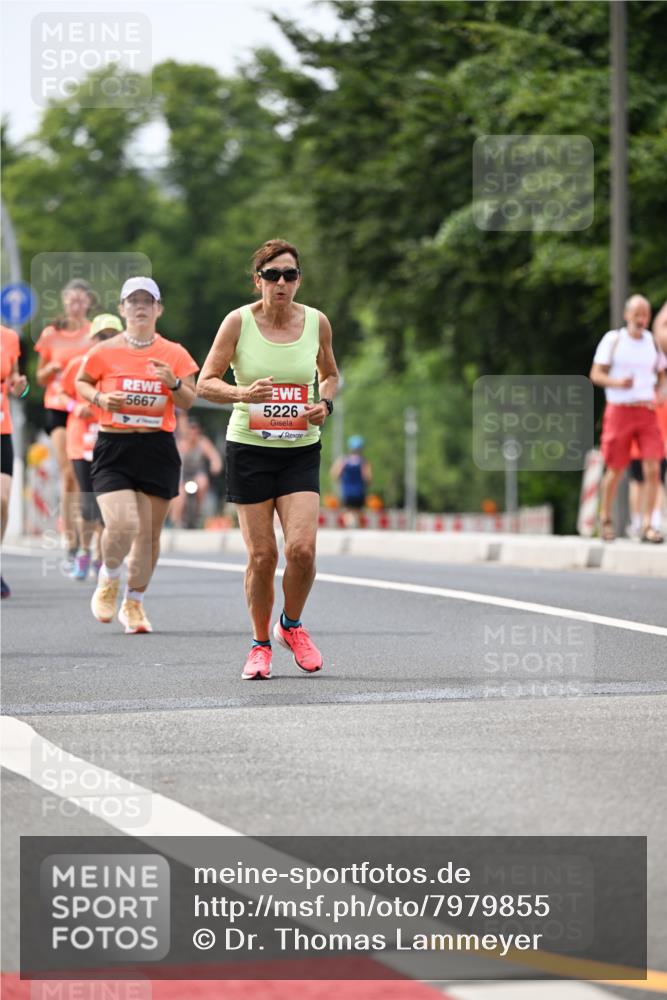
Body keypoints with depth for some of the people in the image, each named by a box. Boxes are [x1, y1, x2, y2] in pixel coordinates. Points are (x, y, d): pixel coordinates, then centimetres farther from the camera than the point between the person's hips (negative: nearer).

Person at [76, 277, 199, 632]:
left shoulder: (175, 354, 5)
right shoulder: (104, 352, 1)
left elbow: (188, 401, 7)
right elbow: (81, 383, 15)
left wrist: (174, 383, -13)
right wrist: (99, 398, -5)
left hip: (158, 448, 2)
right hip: (113, 448, -2)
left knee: (149, 532, 5)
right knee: (121, 525, -17)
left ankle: (134, 603, 23)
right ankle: (108, 581, 14)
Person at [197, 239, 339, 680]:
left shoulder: (316, 322, 1)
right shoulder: (238, 321, -6)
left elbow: (330, 374, 18)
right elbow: (206, 383, -4)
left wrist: (325, 405, -2)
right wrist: (243, 393, -23)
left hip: (301, 450, 1)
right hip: (249, 448, -1)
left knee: (302, 548, -14)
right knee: (262, 556, -2)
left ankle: (291, 626, 14)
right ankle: (260, 644, 18)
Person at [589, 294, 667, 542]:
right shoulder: (613, 340, -1)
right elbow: (596, 374, -3)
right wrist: (617, 383, -22)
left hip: (647, 411, 3)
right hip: (619, 410, -3)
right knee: (615, 471, 4)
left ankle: (647, 525, -8)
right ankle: (605, 518, 26)